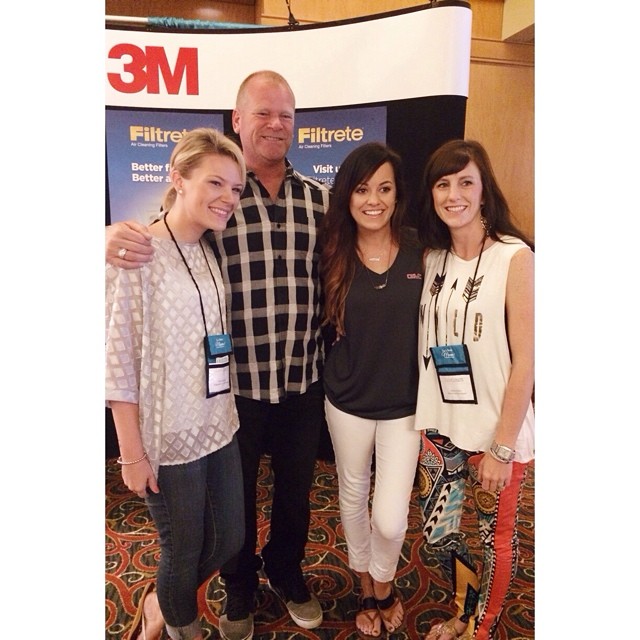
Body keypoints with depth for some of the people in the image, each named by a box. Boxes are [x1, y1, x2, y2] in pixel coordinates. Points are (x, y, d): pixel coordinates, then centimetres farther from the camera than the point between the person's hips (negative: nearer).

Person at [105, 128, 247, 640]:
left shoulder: (211, 252, 6)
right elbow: (119, 359, -15)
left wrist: (227, 413, 9)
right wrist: (132, 451, -13)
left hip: (219, 426, 7)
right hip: (168, 434, -7)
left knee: (229, 540, 18)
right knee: (184, 550, 12)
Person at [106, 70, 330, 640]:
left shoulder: (320, 197, 2)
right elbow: (157, 242, -5)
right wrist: (116, 236, -26)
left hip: (304, 382, 3)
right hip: (234, 384, -2)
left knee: (296, 490, 22)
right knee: (236, 496, 19)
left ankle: (288, 573, 51)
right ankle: (240, 590, 47)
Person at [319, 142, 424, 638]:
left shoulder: (420, 254, -8)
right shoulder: (333, 256, -7)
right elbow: (323, 324, 4)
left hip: (405, 403, -1)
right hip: (348, 401, 2)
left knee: (390, 518, -1)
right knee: (352, 497, 18)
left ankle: (384, 586, 35)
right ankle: (366, 589, 46)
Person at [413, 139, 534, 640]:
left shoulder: (515, 257, -14)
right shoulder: (432, 259, 2)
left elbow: (525, 361, -14)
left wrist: (502, 447, -13)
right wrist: (423, 417, 2)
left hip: (496, 431, -5)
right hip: (440, 427, 5)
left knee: (496, 536, 15)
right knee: (437, 533, 17)